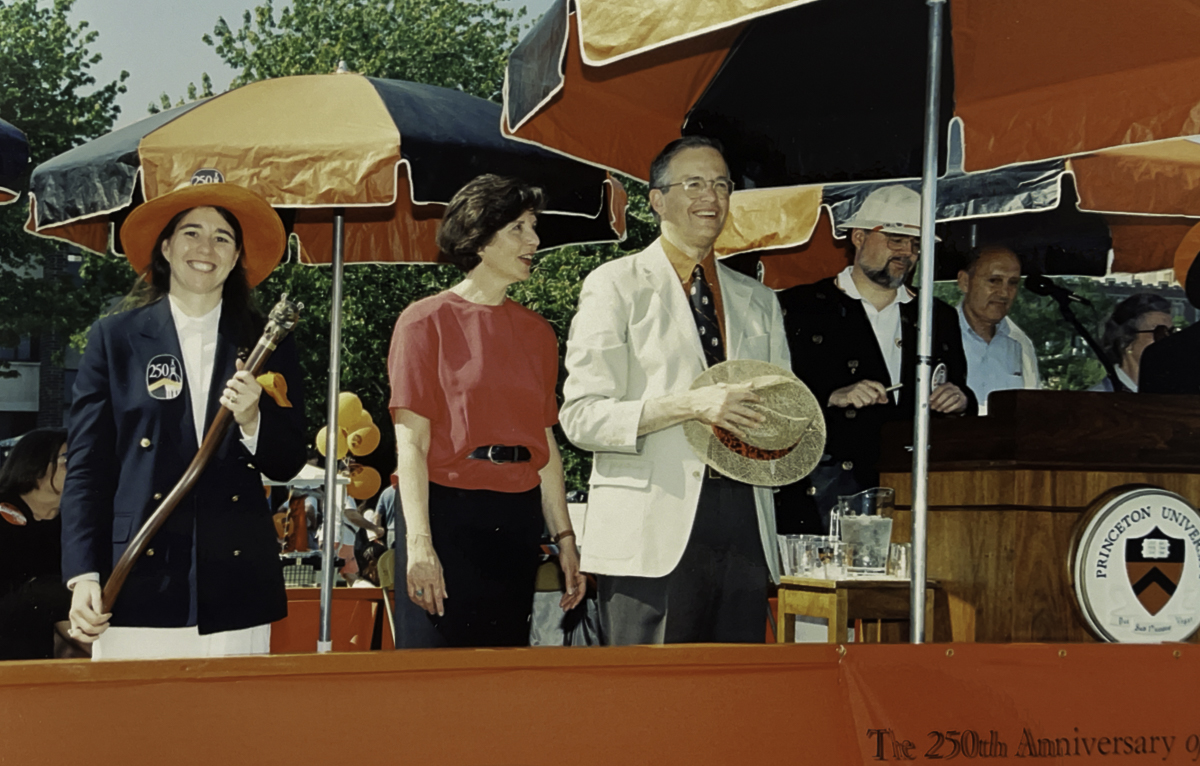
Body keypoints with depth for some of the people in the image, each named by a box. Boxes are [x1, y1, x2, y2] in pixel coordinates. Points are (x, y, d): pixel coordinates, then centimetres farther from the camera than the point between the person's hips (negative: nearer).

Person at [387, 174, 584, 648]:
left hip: (518, 518, 5)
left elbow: (545, 442, 14)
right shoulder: (427, 322, -2)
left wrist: (565, 539, 9)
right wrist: (418, 545, -16)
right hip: (448, 512, -5)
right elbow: (410, 443, -7)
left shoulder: (537, 332, 13)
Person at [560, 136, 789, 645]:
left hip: (744, 526, 5)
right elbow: (581, 416, -5)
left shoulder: (758, 302, 23)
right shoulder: (615, 286, 5)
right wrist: (690, 404, -16)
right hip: (651, 535, -5)